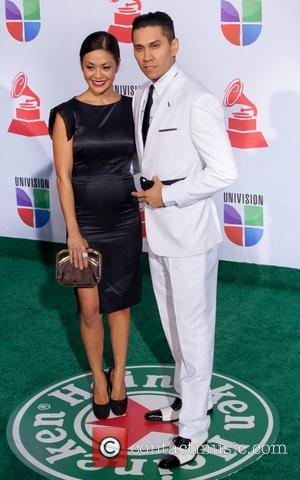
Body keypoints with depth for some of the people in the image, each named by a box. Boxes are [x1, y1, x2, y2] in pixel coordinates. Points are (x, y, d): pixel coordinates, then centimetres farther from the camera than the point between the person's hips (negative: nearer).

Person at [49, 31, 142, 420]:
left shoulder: (132, 109, 0)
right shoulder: (67, 114, -7)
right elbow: (63, 176, -8)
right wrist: (73, 232, -11)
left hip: (125, 220, 2)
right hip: (86, 221, -1)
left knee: (119, 302, 12)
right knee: (90, 308, 3)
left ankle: (118, 375, 29)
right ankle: (99, 378, 25)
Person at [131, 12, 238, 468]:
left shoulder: (197, 101, -18)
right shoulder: (140, 98, 7)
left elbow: (224, 172, -20)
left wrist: (167, 195, -16)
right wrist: (148, 193, 5)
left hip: (189, 234, -8)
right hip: (158, 230, 8)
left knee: (193, 330, 3)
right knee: (173, 325, 20)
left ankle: (193, 428, 17)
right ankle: (190, 397, 40)